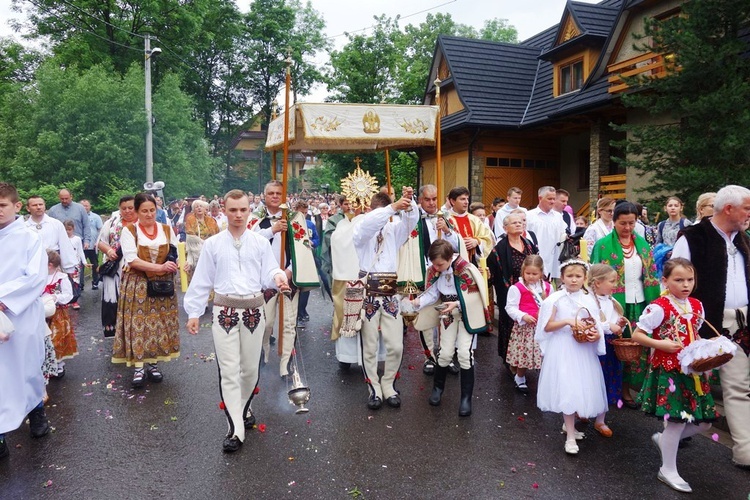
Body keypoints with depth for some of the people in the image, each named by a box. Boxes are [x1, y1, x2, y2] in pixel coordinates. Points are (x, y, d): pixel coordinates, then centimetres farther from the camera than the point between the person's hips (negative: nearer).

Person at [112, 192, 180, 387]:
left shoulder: (167, 230, 7)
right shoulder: (129, 231, -3)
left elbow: (176, 256, 10)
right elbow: (132, 260, -13)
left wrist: (171, 267, -12)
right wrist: (160, 267, -20)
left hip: (163, 284, 3)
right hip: (137, 285, -3)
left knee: (159, 324, 5)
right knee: (138, 324, -3)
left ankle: (153, 363, 17)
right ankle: (138, 367, 5)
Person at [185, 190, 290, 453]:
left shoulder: (260, 242, 4)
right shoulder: (213, 244, 3)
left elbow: (268, 273, 0)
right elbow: (202, 280, 5)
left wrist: (278, 276, -23)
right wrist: (193, 313, 4)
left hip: (254, 310, 1)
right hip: (225, 311, -1)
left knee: (251, 368, 13)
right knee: (229, 370, -3)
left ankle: (245, 409, 39)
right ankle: (235, 430, 3)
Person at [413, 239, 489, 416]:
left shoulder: (465, 269, -23)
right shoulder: (434, 271, -7)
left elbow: (475, 295, -19)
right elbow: (432, 293, -5)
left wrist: (457, 304, -30)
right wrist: (419, 301, -22)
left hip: (467, 314, -4)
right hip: (448, 314, 4)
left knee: (464, 353, -9)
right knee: (445, 352, 4)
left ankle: (466, 397, 5)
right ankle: (438, 386, 31)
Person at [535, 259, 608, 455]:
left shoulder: (589, 299, 4)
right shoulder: (556, 299, -7)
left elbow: (595, 327, 10)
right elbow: (547, 327, -8)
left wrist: (596, 335, -11)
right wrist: (567, 321, -20)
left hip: (583, 349, 4)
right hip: (563, 350, -4)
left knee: (582, 388, 11)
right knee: (567, 390, -7)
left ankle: (568, 425, 34)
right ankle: (570, 437, 2)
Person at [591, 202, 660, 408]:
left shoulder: (642, 244, 8)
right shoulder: (604, 245, -6)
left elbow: (651, 274, 9)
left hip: (639, 304, 4)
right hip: (615, 305, -4)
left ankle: (627, 387, 20)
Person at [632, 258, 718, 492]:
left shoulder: (697, 305, 6)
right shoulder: (659, 307, -16)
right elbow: (636, 335, -13)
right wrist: (661, 344, -23)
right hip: (668, 370, -7)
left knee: (704, 421, 10)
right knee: (677, 419, -2)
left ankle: (664, 439, 35)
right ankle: (668, 470, 17)